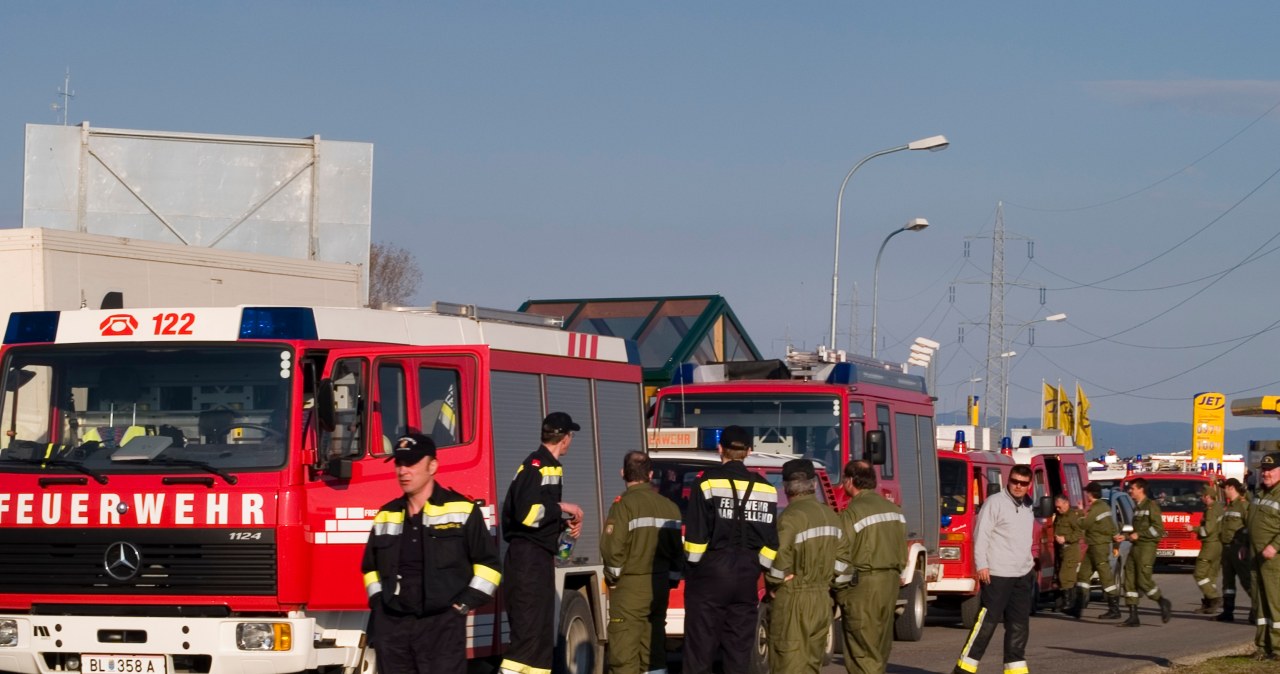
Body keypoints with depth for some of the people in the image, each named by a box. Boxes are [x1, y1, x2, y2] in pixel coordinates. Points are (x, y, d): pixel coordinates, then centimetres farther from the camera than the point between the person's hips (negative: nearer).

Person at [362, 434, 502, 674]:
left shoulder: (462, 511, 0)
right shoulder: (385, 516, 15)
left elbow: (487, 563, 2)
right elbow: (370, 566, 27)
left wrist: (465, 604, -7)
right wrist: (378, 602, 12)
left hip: (442, 627, -5)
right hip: (392, 626, 5)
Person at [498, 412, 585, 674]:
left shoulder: (550, 466, 17)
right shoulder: (536, 465, -14)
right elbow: (528, 512, -24)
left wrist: (566, 522, 7)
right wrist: (563, 508, -13)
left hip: (540, 556, 10)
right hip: (528, 556, -10)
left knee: (542, 631, 12)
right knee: (528, 626, -16)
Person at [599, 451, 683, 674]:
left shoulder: (624, 504, -11)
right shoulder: (669, 506, 9)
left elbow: (613, 547, -19)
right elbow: (678, 546, 12)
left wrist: (612, 576, -3)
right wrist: (671, 578, 21)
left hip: (630, 585, -7)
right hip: (660, 585, 7)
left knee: (624, 647, -7)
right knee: (654, 642, 14)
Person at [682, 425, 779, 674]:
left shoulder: (708, 483, -8)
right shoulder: (765, 489, 6)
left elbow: (696, 535, -10)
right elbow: (771, 540, 5)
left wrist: (692, 569, 1)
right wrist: (759, 569, 13)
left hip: (710, 575, -4)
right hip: (747, 579, 4)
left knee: (700, 653, -1)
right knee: (740, 650, 8)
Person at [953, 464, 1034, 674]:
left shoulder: (1026, 507, 15)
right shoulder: (995, 503, -8)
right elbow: (981, 534, -12)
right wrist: (981, 565, -18)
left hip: (1022, 576, 7)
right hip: (997, 574, -7)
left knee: (1019, 625, 6)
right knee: (987, 621, -7)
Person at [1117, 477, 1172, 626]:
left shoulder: (1151, 506, -7)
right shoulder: (1136, 508, 19)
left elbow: (1158, 528, -14)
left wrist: (1139, 535, -16)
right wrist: (1125, 536, 12)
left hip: (1147, 547, -9)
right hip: (1135, 547, 9)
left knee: (1143, 580, -13)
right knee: (1129, 580, 0)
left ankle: (1163, 603, 9)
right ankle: (1133, 617, 0)